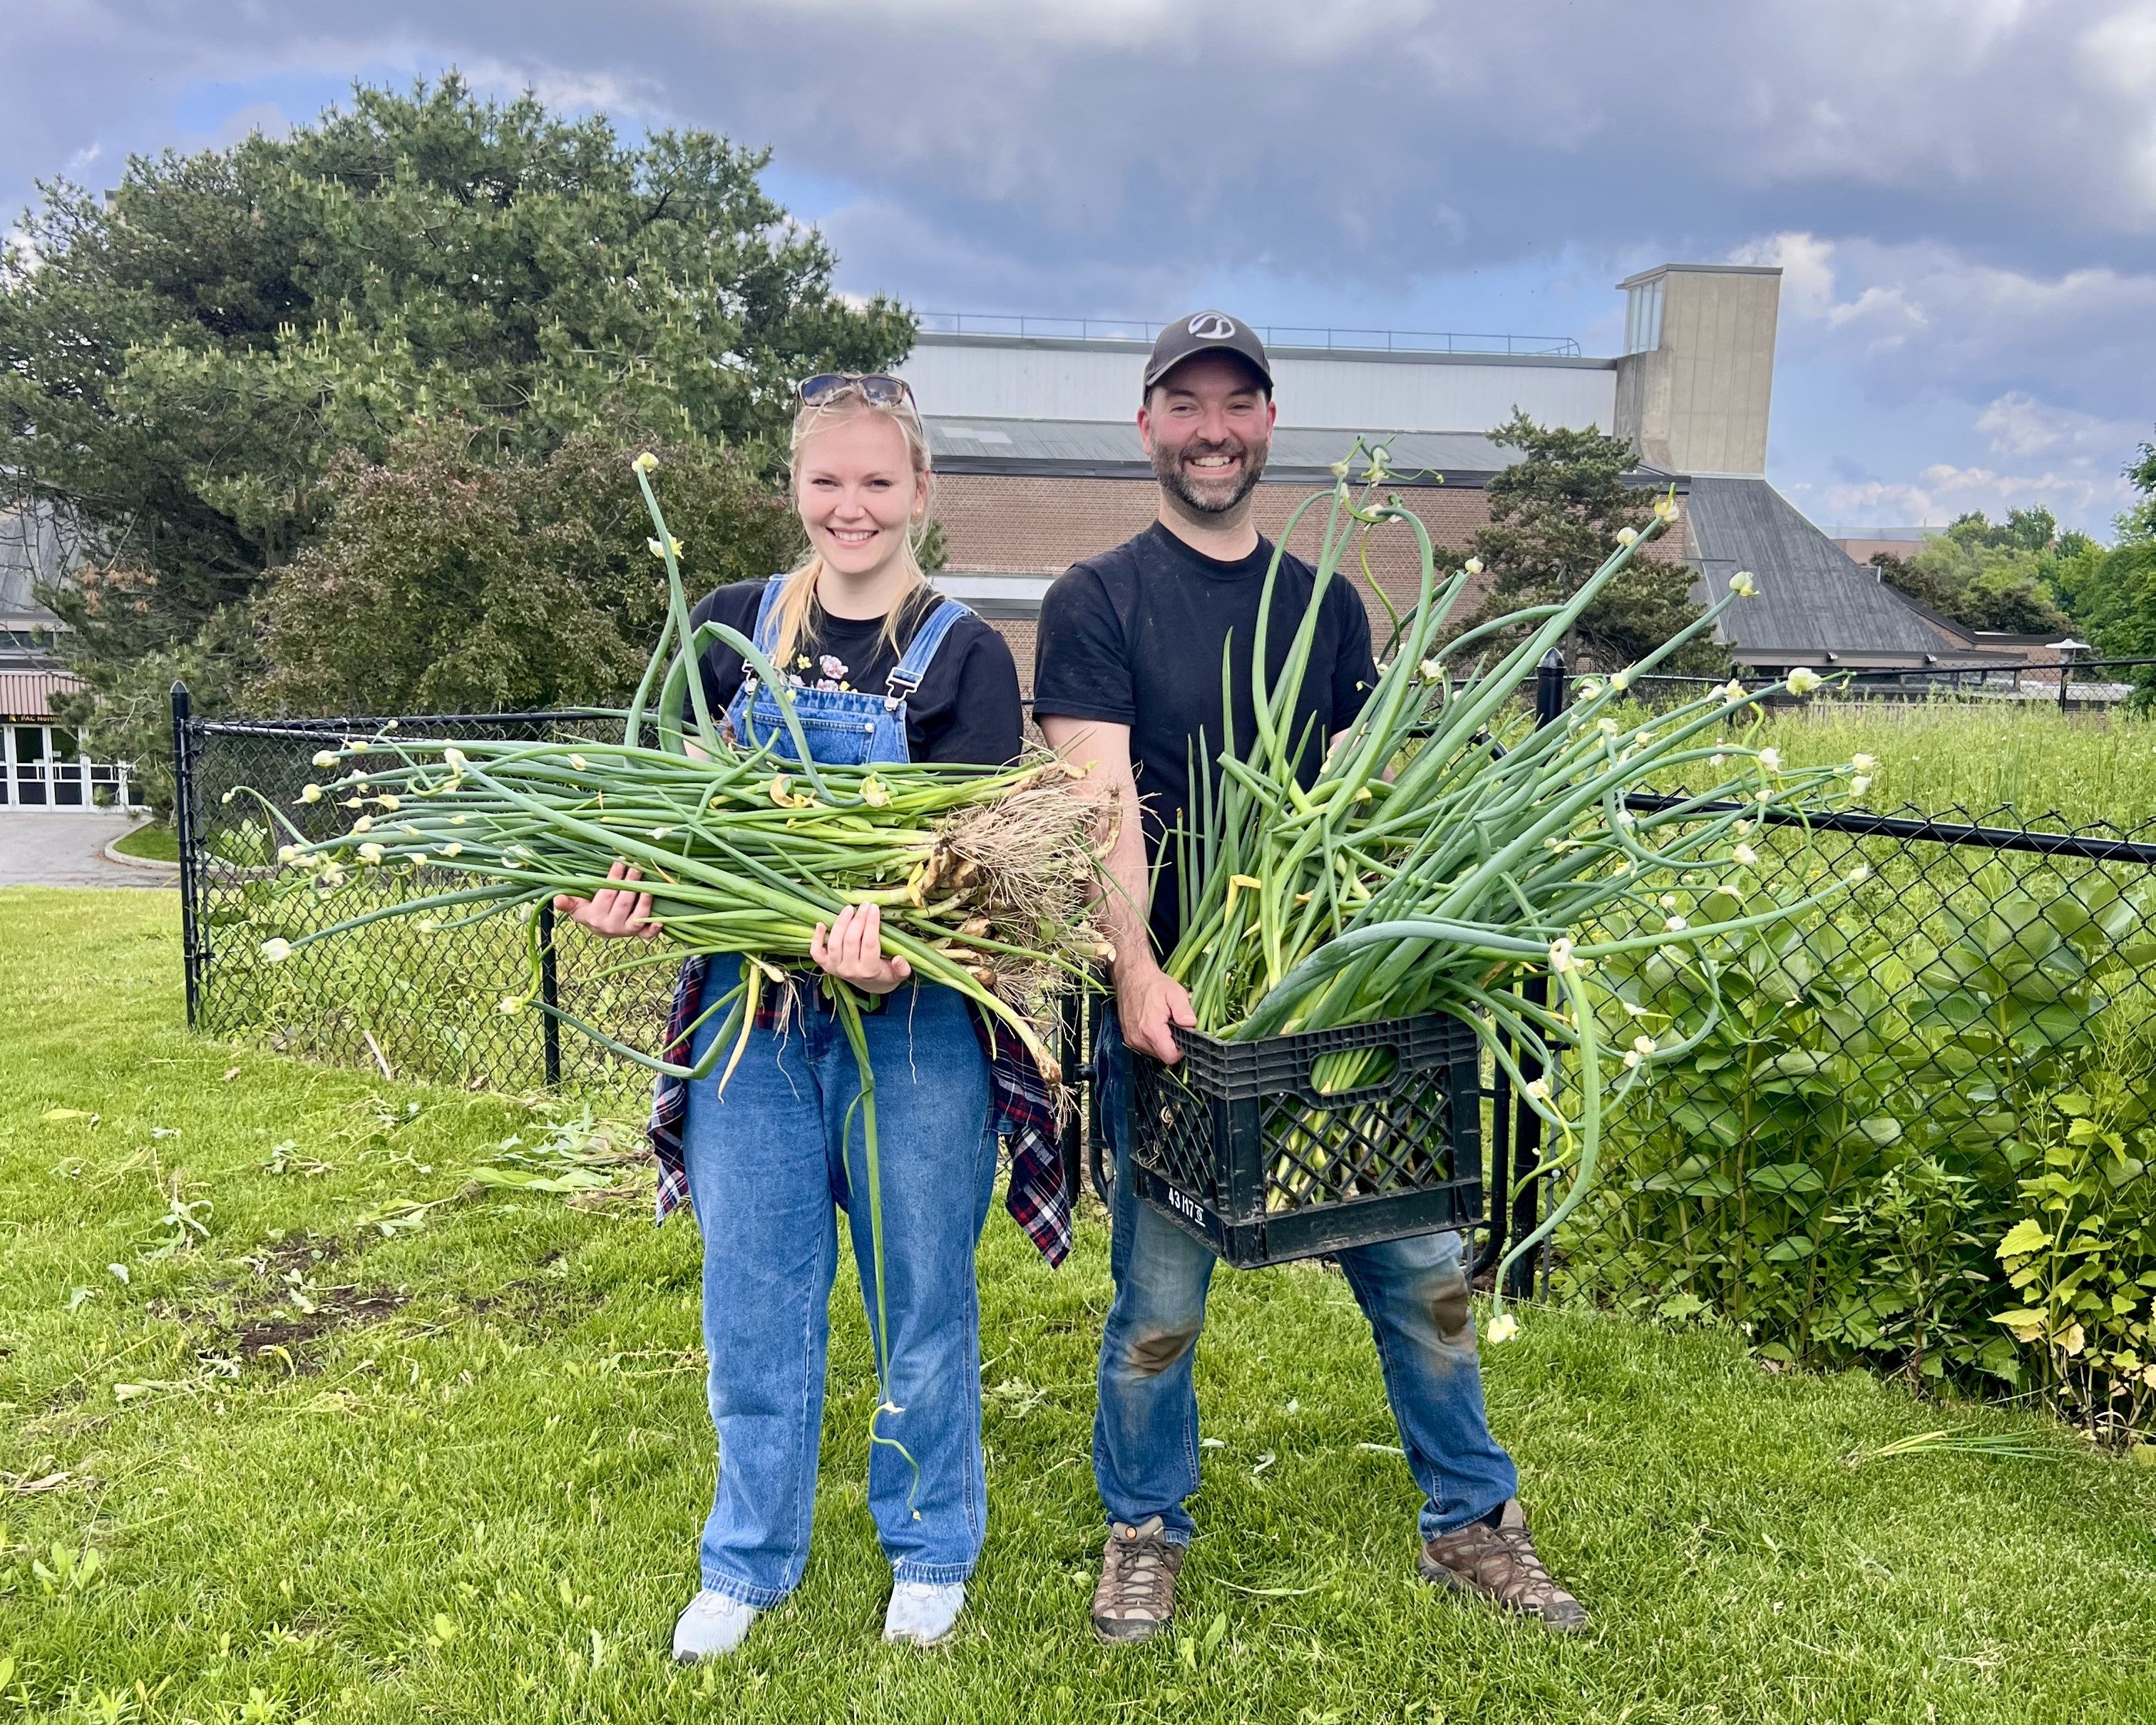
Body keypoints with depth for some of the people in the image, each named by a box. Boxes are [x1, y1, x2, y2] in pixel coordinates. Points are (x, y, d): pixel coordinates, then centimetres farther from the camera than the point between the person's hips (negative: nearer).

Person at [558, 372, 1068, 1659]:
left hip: (913, 1022, -2)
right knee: (755, 1302, 12)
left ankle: (932, 1552, 33)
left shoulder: (966, 655, -3)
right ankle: (749, 1563, 32)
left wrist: (894, 957, -31)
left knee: (923, 1298, 11)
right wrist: (631, 891, -15)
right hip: (752, 1014, 3)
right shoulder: (732, 628, 6)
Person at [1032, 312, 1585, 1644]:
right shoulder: (1098, 601, -1)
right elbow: (1102, 801, -12)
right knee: (1161, 1296, 7)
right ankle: (1145, 1534, 29)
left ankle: (1471, 1522, 27)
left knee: (1424, 1266, 8)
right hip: (1170, 1000, -3)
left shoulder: (1326, 605, 12)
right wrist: (1140, 972, -24)